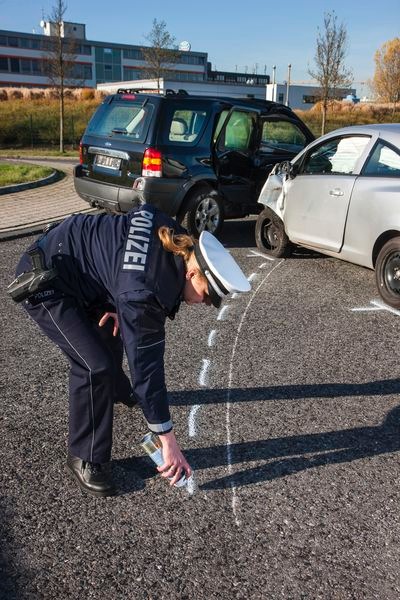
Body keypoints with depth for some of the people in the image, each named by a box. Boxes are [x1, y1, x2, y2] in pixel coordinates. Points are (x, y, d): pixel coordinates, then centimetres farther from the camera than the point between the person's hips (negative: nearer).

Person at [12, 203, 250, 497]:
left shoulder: (176, 241, -12)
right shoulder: (146, 292, -35)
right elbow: (146, 365, -30)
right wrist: (169, 441, -23)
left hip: (78, 266, 9)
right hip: (45, 281, -9)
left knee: (111, 331, 24)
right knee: (96, 366, -17)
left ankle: (118, 390, 55)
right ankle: (86, 460, 3)